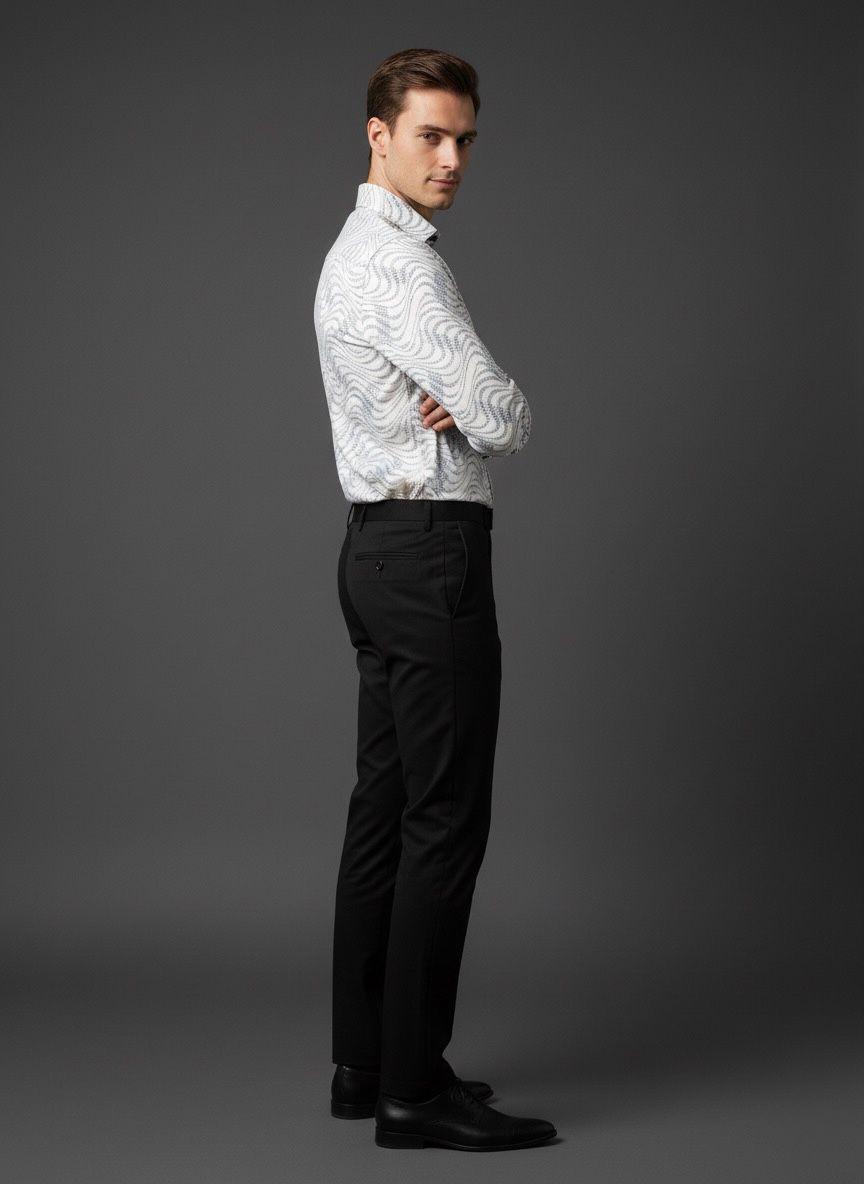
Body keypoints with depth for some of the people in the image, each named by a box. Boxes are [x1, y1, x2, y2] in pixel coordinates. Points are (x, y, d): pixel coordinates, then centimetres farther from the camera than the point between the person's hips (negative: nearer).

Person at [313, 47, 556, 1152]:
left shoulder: (363, 252, 18)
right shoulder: (398, 264, -15)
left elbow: (461, 407, 17)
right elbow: (505, 420, -18)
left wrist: (461, 407, -5)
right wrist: (485, 412, 4)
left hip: (383, 550, 11)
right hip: (432, 553, -11)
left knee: (386, 809, 12)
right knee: (446, 822, -7)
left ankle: (364, 1062, 18)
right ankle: (414, 1087, -2)